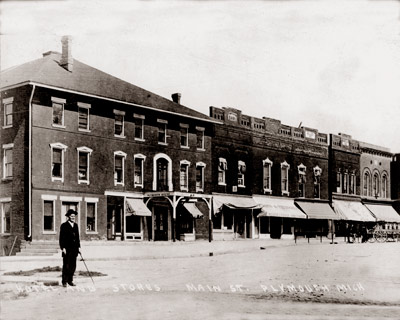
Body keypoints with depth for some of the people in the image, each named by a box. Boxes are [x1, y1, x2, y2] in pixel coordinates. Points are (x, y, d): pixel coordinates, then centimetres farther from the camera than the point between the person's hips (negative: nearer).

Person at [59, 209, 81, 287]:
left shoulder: (75, 225, 14)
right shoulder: (64, 225, -4)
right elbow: (62, 237, -7)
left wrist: (78, 246, 12)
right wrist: (63, 248, -13)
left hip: (74, 249, 6)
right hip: (67, 249, -6)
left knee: (73, 266, 7)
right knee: (66, 266, -3)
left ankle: (70, 280, 16)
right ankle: (64, 281, 3)